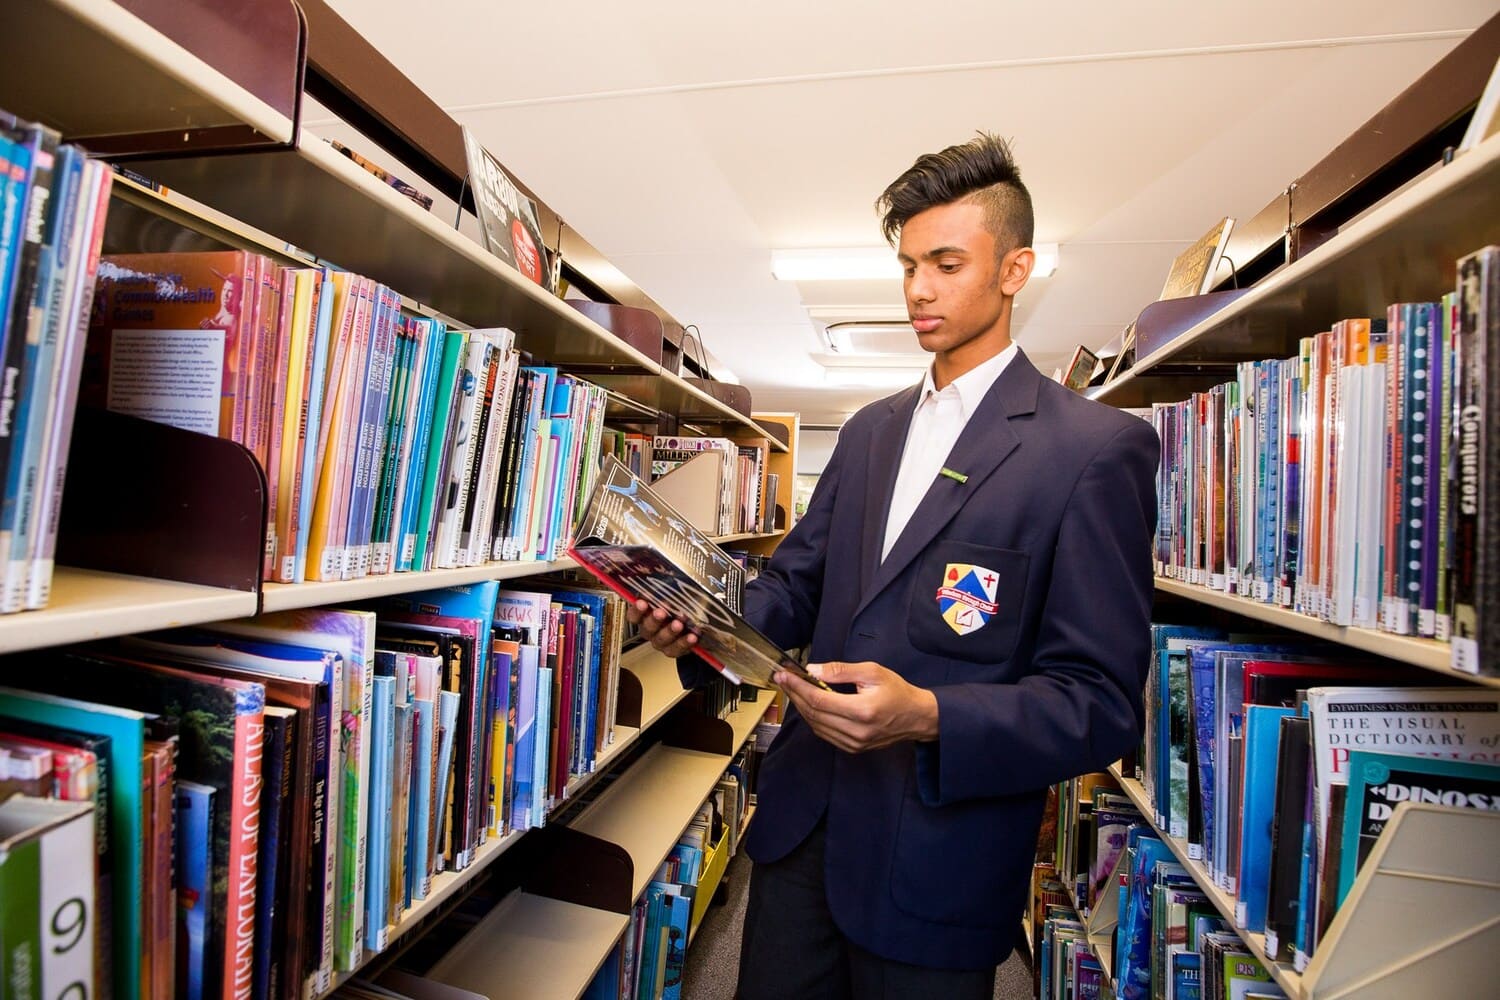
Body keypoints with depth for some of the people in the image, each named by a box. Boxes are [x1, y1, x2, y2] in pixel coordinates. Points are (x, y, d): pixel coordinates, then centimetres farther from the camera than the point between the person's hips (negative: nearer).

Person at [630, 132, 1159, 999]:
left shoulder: (1096, 448, -12)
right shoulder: (870, 431, 8)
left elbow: (1102, 705, -14)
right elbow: (798, 581, 8)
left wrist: (929, 718, -28)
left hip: (939, 860, -5)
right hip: (803, 820, 6)